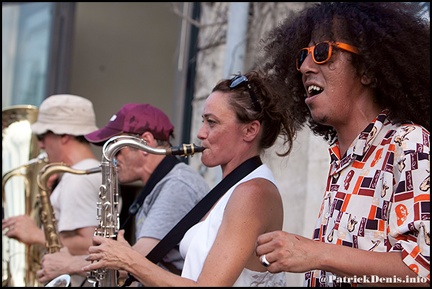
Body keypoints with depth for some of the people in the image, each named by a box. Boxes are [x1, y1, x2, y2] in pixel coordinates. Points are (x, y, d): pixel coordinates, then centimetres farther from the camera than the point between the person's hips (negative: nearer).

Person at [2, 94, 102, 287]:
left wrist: (36, 235, -15)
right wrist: (47, 192, 12)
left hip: (69, 282, -10)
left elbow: (88, 245, -24)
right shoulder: (99, 173, 16)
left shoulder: (77, 179, -15)